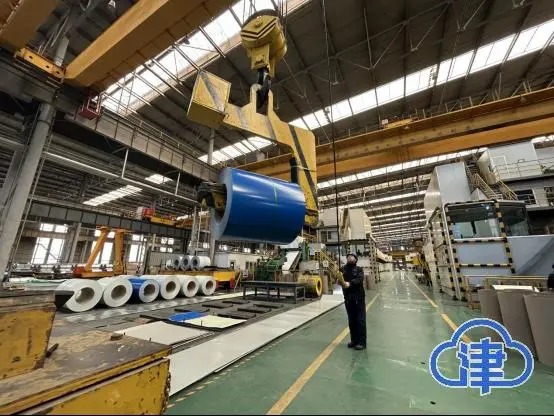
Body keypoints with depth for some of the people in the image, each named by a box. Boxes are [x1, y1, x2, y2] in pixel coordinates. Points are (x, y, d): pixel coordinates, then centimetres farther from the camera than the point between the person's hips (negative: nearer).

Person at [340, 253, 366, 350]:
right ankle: (354, 340, 26)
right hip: (348, 298, 3)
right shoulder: (343, 269, 6)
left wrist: (350, 283, -34)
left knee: (360, 320, 1)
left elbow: (359, 280, -19)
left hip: (358, 297, -3)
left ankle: (361, 342, 11)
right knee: (351, 320, 13)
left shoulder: (359, 269, -2)